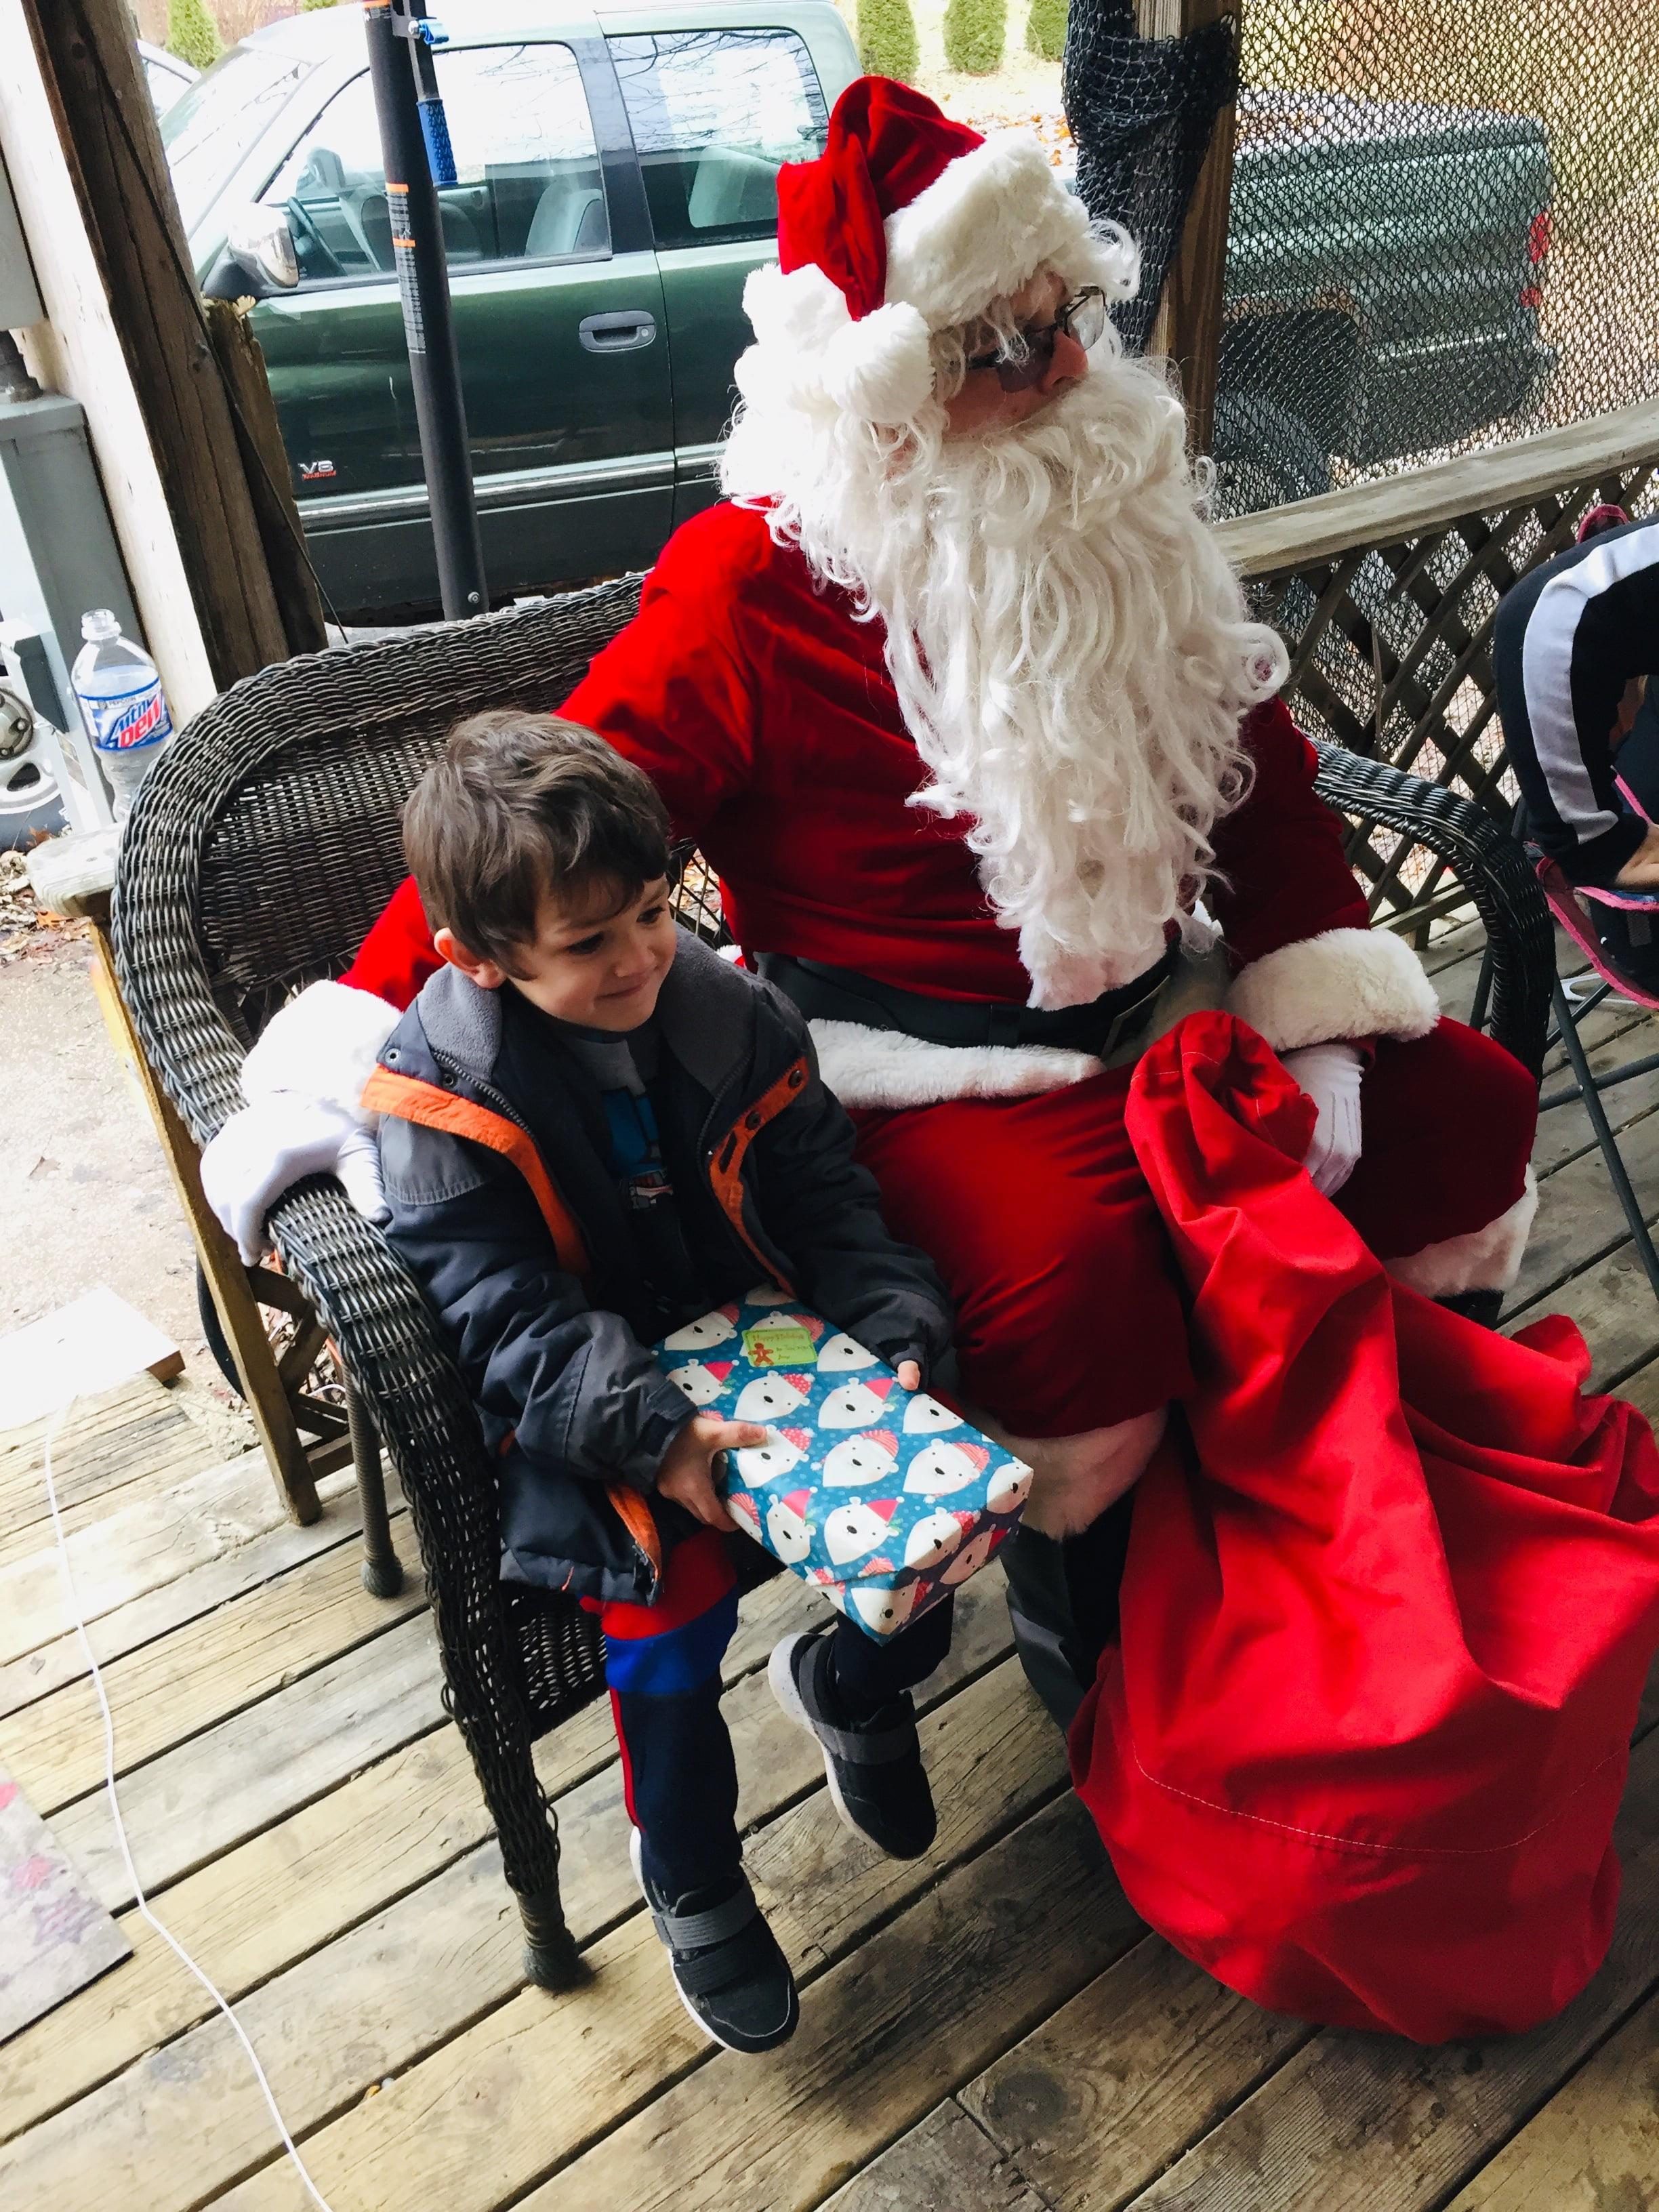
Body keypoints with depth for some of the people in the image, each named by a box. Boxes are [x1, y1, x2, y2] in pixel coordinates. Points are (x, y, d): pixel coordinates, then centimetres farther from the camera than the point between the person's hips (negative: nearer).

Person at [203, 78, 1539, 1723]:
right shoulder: (754, 583, -17)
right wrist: (346, 1061, -27)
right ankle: (1080, 1622, 4)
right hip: (936, 1073, -6)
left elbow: (1255, 765, 7)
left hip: (1170, 1004, 7)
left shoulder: (1111, 512, 4)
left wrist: (1320, 1024, -2)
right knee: (1075, 1287, -31)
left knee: (1462, 1106, 3)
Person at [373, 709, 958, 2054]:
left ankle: (848, 1686, 26)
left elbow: (826, 1196, -2)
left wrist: (899, 1338, -17)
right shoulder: (446, 1096, -15)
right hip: (571, 1403, -3)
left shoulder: (728, 1012, -4)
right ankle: (692, 1882, 11)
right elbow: (507, 1315, -18)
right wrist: (653, 1435, -30)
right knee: (674, 1592, -21)